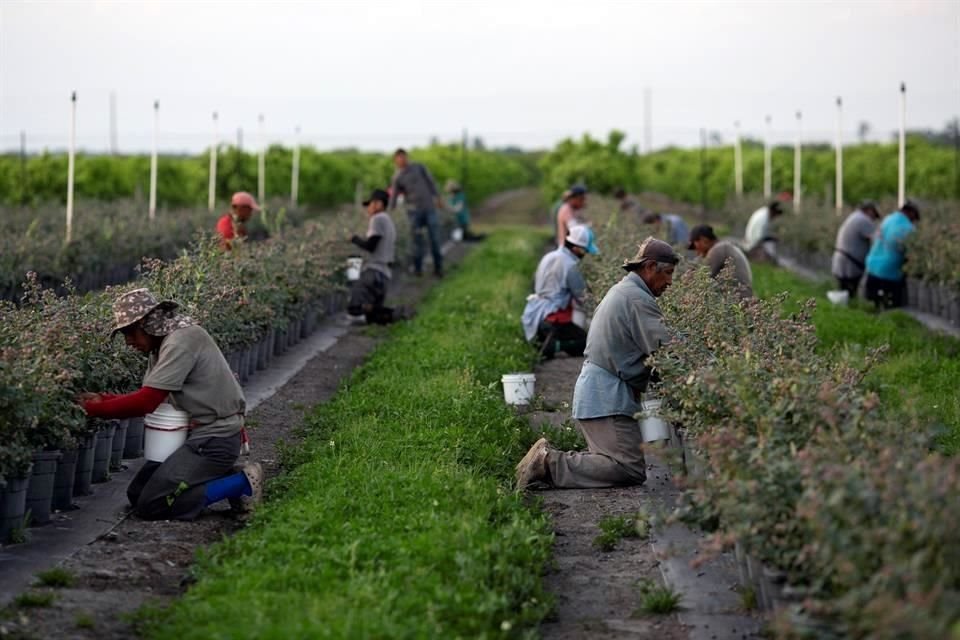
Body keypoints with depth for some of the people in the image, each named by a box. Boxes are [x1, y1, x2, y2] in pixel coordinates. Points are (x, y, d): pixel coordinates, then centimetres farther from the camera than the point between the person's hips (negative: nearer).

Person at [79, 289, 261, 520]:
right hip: (196, 434, 10)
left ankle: (242, 484, -5)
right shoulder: (160, 346, 12)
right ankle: (227, 478, 11)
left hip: (215, 438, -10)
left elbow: (146, 403, -23)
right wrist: (102, 399, -1)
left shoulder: (182, 340, -19)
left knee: (151, 505, -14)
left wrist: (94, 409, -16)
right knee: (137, 493, 9)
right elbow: (148, 398, 11)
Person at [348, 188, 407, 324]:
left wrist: (355, 239, 2)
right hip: (384, 273, 10)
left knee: (354, 307, -22)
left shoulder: (378, 219, -5)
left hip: (374, 272, -10)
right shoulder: (389, 222, 24)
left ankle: (390, 314, -25)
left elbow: (370, 246, -13)